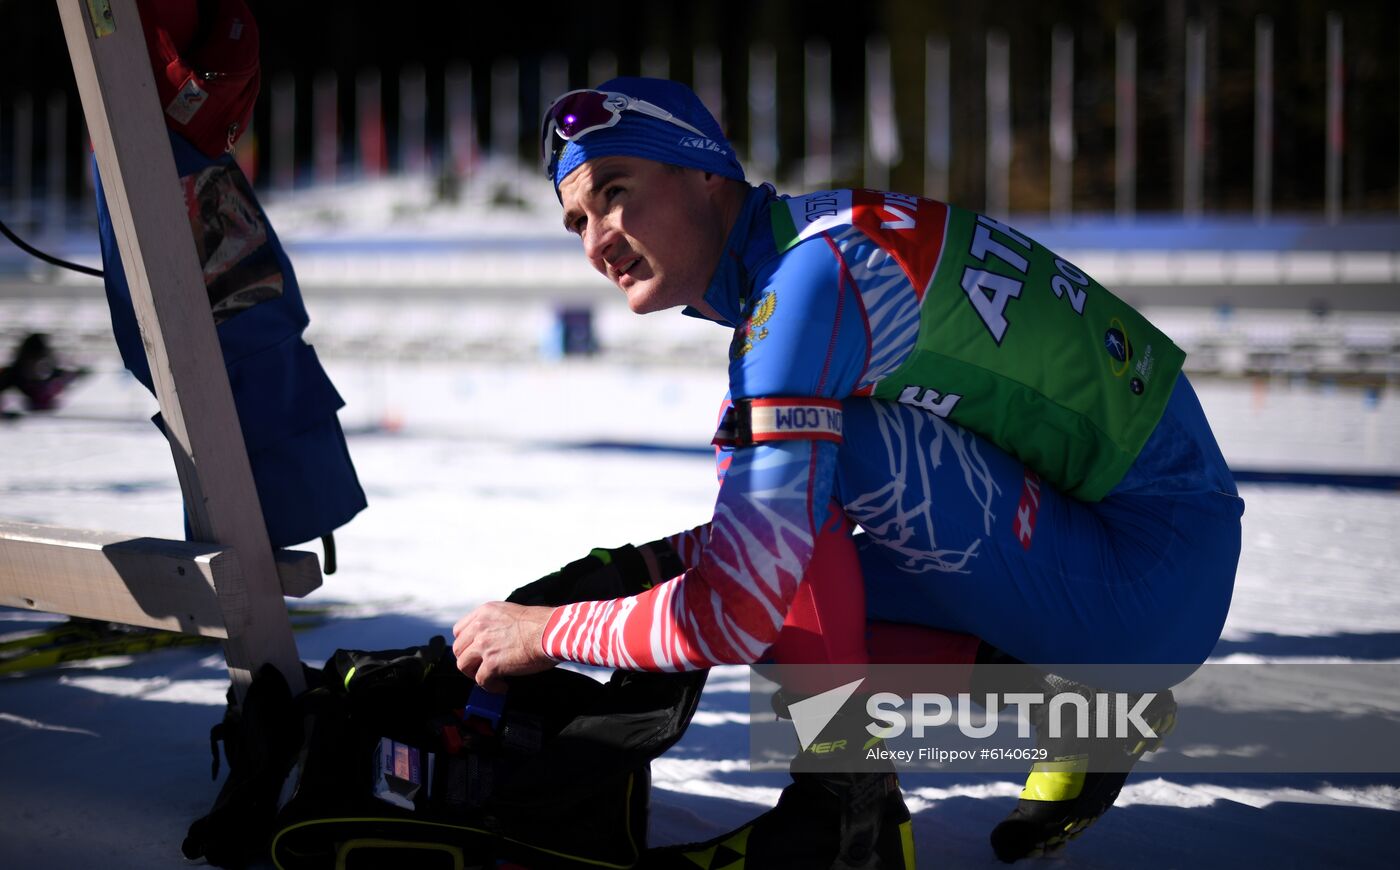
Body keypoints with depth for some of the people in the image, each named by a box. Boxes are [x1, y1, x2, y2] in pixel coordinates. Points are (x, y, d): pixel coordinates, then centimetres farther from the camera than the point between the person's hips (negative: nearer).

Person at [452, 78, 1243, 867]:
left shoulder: (814, 270, -20)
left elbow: (729, 614, -24)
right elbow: (757, 543, 22)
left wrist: (546, 632, -9)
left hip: (1150, 570, -10)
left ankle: (842, 804, -10)